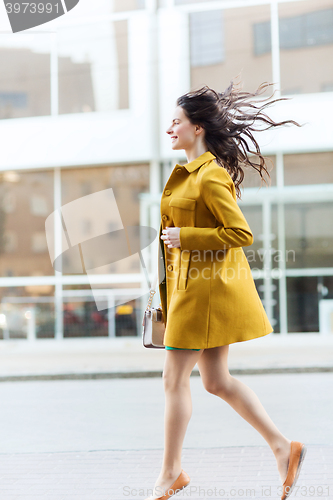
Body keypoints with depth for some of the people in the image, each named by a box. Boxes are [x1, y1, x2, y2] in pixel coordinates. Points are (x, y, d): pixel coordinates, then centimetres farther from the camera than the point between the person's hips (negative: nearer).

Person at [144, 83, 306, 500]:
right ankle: (282, 447, 16)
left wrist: (184, 238, -19)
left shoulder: (212, 176, -16)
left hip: (207, 287, -10)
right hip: (193, 284, 10)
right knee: (216, 380, 11)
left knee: (174, 377, -2)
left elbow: (241, 234, -22)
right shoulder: (189, 172, 14)